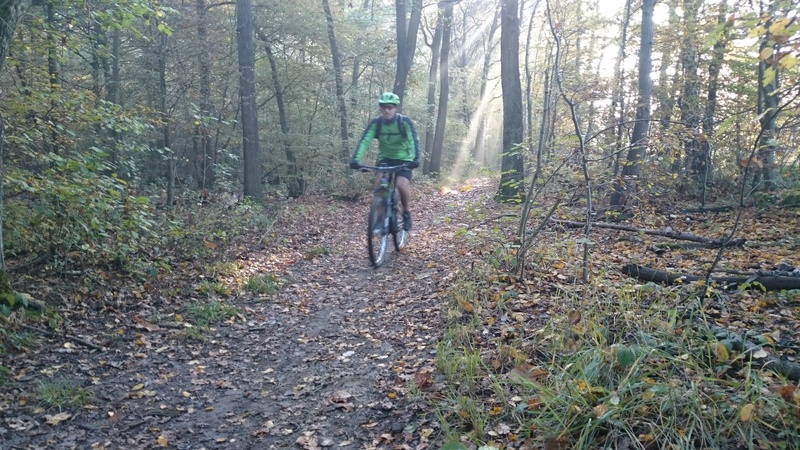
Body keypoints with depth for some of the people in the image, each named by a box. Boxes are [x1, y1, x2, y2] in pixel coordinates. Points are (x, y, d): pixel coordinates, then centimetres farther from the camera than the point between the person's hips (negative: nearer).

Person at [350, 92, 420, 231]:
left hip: (403, 159, -2)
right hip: (385, 158, 3)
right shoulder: (375, 122, -14)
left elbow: (414, 140, -29)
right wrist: (356, 159, -38)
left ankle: (407, 213, 0)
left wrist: (415, 159, -47)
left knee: (402, 185, -25)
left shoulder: (405, 122, -19)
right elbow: (364, 140, -23)